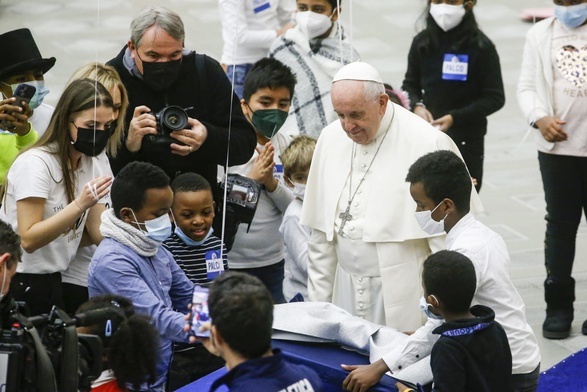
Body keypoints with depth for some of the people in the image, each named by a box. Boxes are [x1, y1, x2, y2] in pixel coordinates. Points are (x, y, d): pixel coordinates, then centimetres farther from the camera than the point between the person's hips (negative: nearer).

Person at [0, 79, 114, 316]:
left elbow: (98, 233, 1)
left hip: (53, 281, 7)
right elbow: (28, 239, -24)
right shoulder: (35, 163, -18)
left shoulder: (92, 165, 6)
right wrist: (80, 205, -32)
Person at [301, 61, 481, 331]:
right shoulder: (330, 139, 7)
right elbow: (320, 231, 13)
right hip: (347, 290, 5)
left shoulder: (427, 144, -12)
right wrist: (318, 305, 12)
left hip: (404, 299, -5)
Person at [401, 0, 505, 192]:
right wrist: (416, 106, -9)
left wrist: (455, 117, -18)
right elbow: (410, 85, 13)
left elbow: (495, 98, -7)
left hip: (467, 140, -3)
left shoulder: (480, 47, -9)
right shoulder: (422, 42, 2)